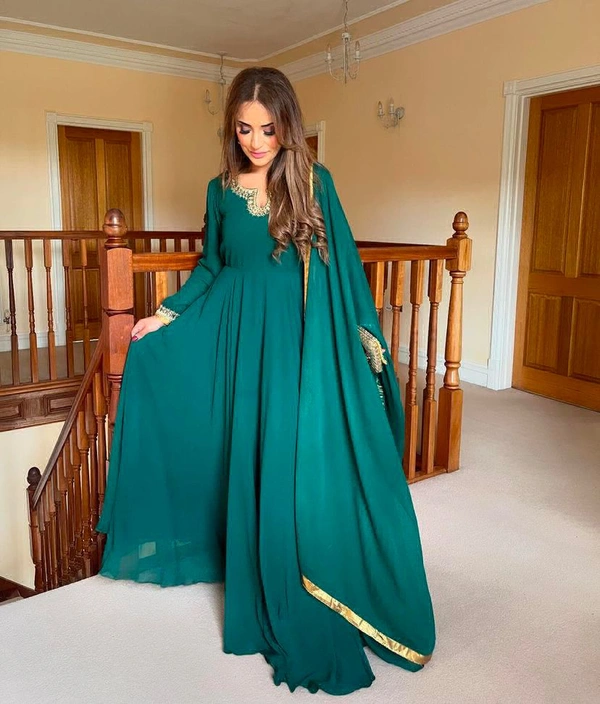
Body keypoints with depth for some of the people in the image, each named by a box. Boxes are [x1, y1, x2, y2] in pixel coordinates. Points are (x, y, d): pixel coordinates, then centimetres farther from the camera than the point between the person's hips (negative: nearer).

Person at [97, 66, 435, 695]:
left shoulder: (313, 182, 0)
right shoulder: (221, 189, 7)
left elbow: (343, 262, 1)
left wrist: (367, 337, -1)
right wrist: (164, 316, 10)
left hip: (303, 341, -2)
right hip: (240, 340, 2)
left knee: (304, 466, 2)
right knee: (252, 467, 8)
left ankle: (310, 613, 20)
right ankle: (265, 595, 27)